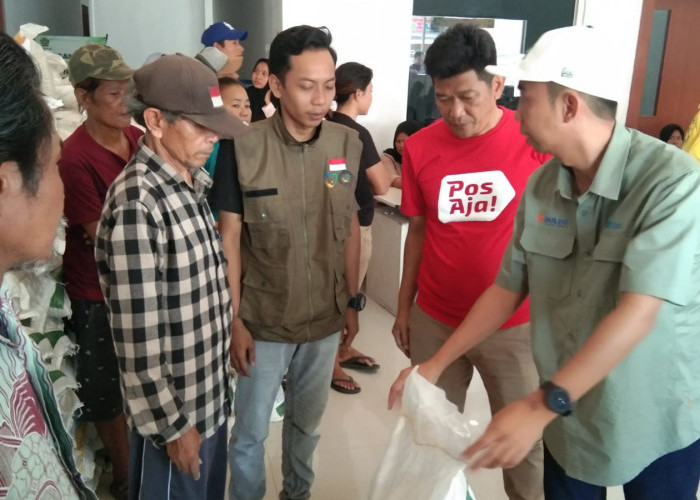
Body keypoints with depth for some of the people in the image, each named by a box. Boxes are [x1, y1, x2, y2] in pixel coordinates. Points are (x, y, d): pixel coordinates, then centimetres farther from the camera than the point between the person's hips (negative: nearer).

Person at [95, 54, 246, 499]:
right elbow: (138, 339, -23)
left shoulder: (191, 183, 1)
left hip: (210, 393, 8)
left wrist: (218, 379, 15)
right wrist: (172, 425, -16)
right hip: (173, 406, -7)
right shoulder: (136, 204, -26)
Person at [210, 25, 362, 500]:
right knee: (250, 431, 14)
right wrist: (234, 319, -9)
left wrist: (352, 300, 8)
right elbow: (229, 238, -9)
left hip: (326, 319, 3)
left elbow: (350, 227, 4)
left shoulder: (348, 145, -6)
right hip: (263, 322, -3)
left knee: (307, 422, 23)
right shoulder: (241, 148, -16)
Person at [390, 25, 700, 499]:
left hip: (660, 423, -4)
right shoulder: (540, 186, -5)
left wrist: (540, 405, -34)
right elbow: (508, 288, 2)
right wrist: (437, 362, 0)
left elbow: (637, 314, -29)